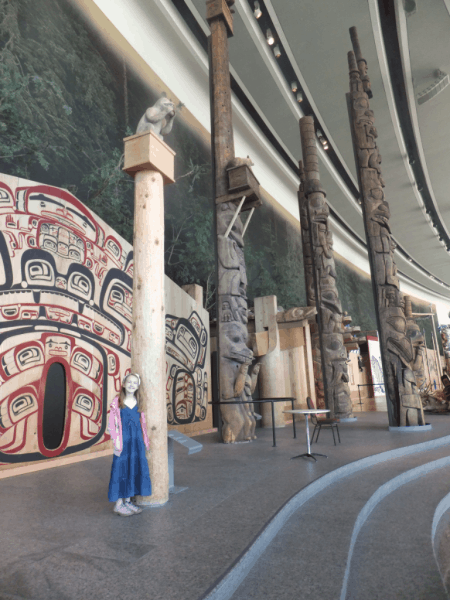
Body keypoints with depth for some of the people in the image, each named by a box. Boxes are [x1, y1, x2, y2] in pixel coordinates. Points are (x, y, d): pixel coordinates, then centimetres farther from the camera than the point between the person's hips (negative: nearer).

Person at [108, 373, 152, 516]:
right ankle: (118, 504, 16)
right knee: (121, 469, 2)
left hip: (137, 440, 5)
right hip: (123, 440, -5)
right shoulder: (117, 402, -8)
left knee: (135, 469, 10)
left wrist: (145, 441, 10)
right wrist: (116, 442, -11)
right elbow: (112, 424, -8)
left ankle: (128, 501, 26)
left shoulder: (139, 402, 5)